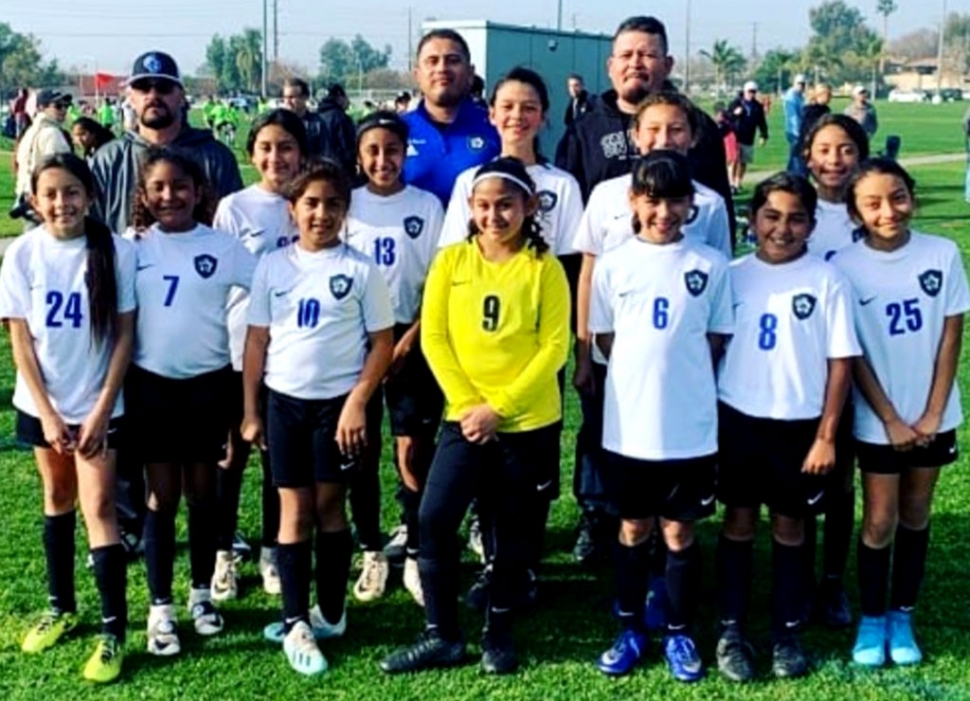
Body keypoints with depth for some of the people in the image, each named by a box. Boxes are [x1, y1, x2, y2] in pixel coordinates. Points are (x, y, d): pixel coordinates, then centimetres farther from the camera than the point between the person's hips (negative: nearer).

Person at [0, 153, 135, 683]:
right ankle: (61, 607, 31)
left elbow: (124, 334, -8)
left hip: (97, 404, -2)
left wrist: (102, 410, -12)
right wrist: (47, 412, -9)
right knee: (57, 499, 16)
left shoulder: (116, 251, -11)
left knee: (98, 507, -4)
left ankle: (113, 630, 3)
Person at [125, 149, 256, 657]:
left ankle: (202, 592, 28)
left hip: (208, 383, 0)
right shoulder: (132, 244, -1)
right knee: (162, 495, 5)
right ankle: (160, 607, 13)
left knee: (202, 492, 12)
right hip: (151, 383, 0)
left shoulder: (223, 246, -4)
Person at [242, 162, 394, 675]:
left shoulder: (360, 268, -3)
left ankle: (331, 614, 19)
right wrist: (250, 410, 2)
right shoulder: (273, 266, 3)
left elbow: (383, 342, -3)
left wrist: (358, 401, -12)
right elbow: (256, 341, 5)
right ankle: (297, 624, 9)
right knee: (295, 509, 4)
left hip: (340, 401, -2)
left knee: (330, 505, 6)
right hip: (285, 400, 2)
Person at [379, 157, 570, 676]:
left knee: (512, 529, 10)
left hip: (529, 422, -1)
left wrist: (499, 407, -15)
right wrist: (468, 404, -12)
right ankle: (441, 634, 9)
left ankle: (497, 632, 27)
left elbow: (554, 348, -8)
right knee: (435, 518, -7)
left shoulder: (544, 267, -4)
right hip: (465, 418, 1)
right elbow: (434, 337, -2)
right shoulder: (451, 261, 2)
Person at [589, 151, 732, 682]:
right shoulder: (612, 264, -2)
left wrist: (681, 375, -2)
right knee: (633, 528, 14)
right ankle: (630, 629, 28)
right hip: (629, 423, 1)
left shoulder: (711, 265, -3)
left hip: (691, 425, -1)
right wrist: (646, 373, 3)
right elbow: (603, 337, 6)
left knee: (680, 531, 10)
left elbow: (716, 339, 4)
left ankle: (680, 633, 25)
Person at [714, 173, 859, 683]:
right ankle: (731, 631, 20)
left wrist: (826, 435, -8)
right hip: (738, 419, 2)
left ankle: (787, 634, 23)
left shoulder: (827, 282, -7)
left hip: (799, 424, -1)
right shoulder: (733, 276, -1)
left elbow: (841, 362, -6)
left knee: (790, 526, 10)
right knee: (739, 521, 10)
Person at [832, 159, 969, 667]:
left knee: (915, 516, 12)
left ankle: (902, 616, 25)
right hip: (877, 421, -2)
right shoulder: (845, 267, -12)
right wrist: (891, 419, -10)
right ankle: (871, 619, 20)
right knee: (880, 522, 3)